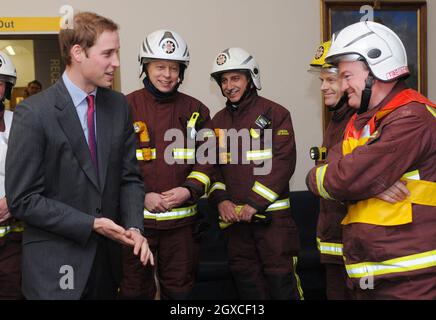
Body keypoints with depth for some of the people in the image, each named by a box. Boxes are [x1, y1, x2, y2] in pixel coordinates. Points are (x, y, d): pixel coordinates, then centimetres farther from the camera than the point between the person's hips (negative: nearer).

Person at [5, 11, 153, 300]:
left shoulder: (119, 105, 1)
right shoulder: (33, 113, -14)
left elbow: (129, 176, 5)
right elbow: (23, 199, -13)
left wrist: (134, 227, -11)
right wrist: (91, 224, -16)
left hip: (108, 256, 5)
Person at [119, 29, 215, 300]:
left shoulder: (195, 110, 5)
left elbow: (208, 159, 6)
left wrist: (189, 190, -10)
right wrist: (142, 195, -13)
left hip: (183, 218, 2)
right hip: (137, 216, -2)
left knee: (179, 288, 15)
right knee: (136, 288, 12)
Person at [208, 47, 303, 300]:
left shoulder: (275, 114, -4)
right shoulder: (219, 121, 12)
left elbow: (283, 163, -11)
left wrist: (255, 203, -16)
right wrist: (221, 200, -5)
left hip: (271, 213, -5)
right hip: (234, 215, 5)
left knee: (280, 277, -2)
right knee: (246, 278, 13)